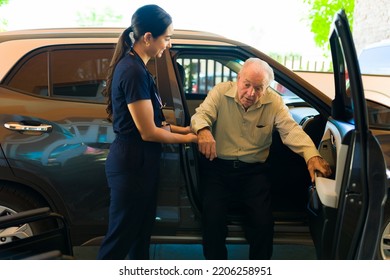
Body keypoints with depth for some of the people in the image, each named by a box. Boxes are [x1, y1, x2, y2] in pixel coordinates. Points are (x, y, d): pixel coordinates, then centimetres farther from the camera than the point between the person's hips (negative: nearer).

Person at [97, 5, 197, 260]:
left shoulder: (134, 66, 10)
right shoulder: (133, 71, -22)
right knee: (120, 237, 5)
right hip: (132, 163, -10)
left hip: (138, 161, 10)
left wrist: (181, 129, 7)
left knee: (141, 231, 22)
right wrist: (186, 139, -4)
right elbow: (148, 132, -19)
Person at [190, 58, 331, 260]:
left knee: (263, 222, -11)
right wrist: (203, 129, -39)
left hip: (254, 171, 1)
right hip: (217, 167, -1)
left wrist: (312, 155, -31)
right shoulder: (221, 92, -4)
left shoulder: (274, 102, -2)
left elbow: (291, 130, -13)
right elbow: (201, 114, -13)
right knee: (212, 218, -17)